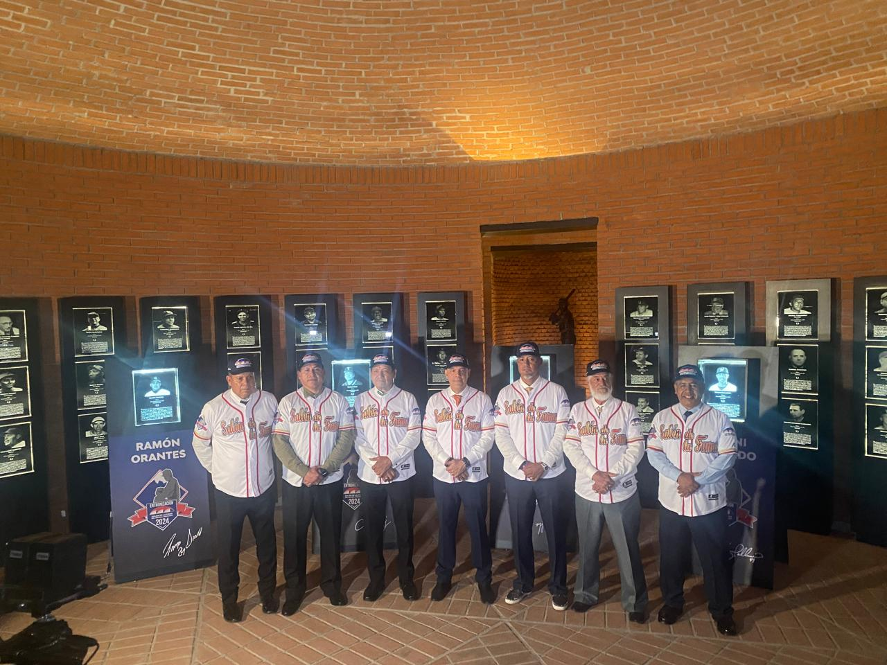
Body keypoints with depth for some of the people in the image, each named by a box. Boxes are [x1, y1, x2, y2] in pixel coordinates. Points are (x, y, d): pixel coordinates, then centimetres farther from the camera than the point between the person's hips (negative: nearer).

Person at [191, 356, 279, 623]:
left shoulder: (269, 401, -6)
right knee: (228, 548, 11)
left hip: (264, 488, 2)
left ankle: (267, 592, 35)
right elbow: (200, 443, 4)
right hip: (228, 490, -1)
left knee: (267, 543, 16)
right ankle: (229, 599, 31)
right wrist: (217, 469, 4)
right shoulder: (213, 408, -10)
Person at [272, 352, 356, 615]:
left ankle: (332, 584, 29)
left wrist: (324, 469, -14)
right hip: (296, 482, 0)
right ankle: (294, 589, 25)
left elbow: (347, 437, -4)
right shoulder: (288, 402, 1)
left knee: (331, 534, 10)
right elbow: (280, 441, -5)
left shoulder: (338, 401, 1)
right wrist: (304, 472, -14)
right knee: (294, 537, 8)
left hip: (330, 481, 0)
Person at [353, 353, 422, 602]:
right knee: (372, 529, 10)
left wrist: (390, 459, -15)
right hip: (369, 475, 2)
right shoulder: (361, 401, 7)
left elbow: (414, 434, -6)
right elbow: (357, 437, 0)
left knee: (404, 528, 6)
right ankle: (376, 579, 24)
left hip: (401, 474, -2)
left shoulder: (407, 399, 2)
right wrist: (375, 463, -12)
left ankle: (406, 578, 21)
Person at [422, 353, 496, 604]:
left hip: (474, 475, -2)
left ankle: (483, 579, 22)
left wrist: (465, 461, -14)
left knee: (478, 527, 6)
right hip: (443, 475, 2)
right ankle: (444, 577, 27)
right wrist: (448, 462, -11)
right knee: (446, 526, 12)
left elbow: (488, 436, -5)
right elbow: (428, 437, 1)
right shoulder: (435, 401, 5)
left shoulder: (482, 400, -1)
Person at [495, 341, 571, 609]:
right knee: (520, 531, 12)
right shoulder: (505, 394, 4)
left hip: (550, 474, -2)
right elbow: (501, 434, -1)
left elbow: (561, 433, -7)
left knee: (556, 532, 6)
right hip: (516, 475, 2)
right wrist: (522, 464, -11)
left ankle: (558, 586, 23)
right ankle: (523, 583, 29)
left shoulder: (556, 392, -1)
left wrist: (543, 464, -14)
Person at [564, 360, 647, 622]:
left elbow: (636, 448, -6)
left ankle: (635, 602, 23)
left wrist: (612, 475, -15)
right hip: (586, 491, 2)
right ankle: (586, 594, 33)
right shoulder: (577, 410, 4)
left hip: (622, 491, -1)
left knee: (628, 548, 6)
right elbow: (571, 446, -3)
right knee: (588, 546, 15)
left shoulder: (627, 410, 1)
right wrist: (594, 474, -14)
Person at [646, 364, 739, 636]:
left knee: (716, 559, 7)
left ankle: (722, 610, 26)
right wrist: (679, 476, -16)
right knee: (671, 556, 13)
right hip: (671, 501, 2)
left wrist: (698, 480, -16)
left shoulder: (718, 418, -1)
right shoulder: (662, 417, 5)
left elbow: (727, 457, -7)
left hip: (709, 502, -2)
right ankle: (672, 602, 33)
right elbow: (654, 453, -1)